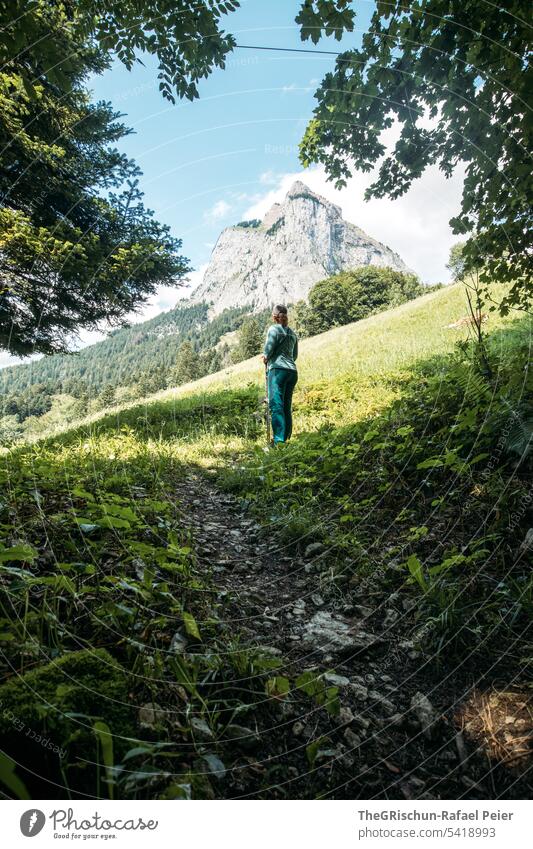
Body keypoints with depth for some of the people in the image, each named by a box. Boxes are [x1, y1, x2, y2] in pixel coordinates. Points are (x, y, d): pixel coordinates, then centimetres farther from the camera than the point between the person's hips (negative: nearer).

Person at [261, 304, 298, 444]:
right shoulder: (292, 332, 19)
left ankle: (279, 441, -21)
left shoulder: (274, 329, -1)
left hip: (278, 369, -7)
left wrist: (265, 357, 10)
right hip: (292, 371, 7)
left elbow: (268, 349, -9)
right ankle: (286, 438, 10)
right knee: (287, 407, 9)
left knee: (276, 406, -12)